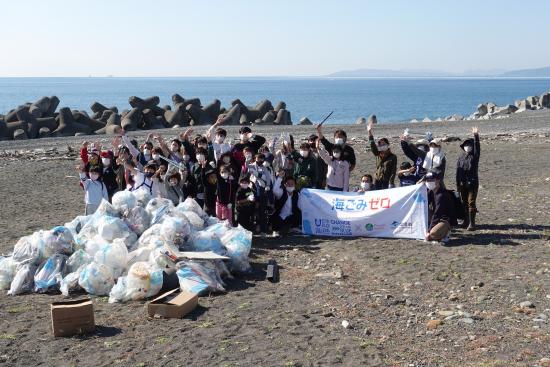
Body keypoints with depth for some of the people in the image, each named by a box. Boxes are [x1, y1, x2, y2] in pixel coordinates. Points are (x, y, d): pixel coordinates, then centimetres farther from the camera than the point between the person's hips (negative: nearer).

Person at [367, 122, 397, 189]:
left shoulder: (393, 157, -2)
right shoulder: (378, 155, 10)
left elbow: (393, 171, -7)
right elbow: (373, 146, 1)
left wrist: (391, 183, -15)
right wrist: (370, 132, -5)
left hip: (387, 182, -4)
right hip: (377, 181, 4)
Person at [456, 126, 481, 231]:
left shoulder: (474, 156, 3)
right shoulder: (460, 158, 10)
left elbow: (477, 147, -15)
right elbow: (458, 172, 9)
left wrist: (476, 136, -26)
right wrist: (458, 185, 5)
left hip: (473, 183, -3)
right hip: (463, 183, 4)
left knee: (471, 203, -8)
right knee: (464, 203, 10)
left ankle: (472, 223, -8)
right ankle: (466, 221, 20)